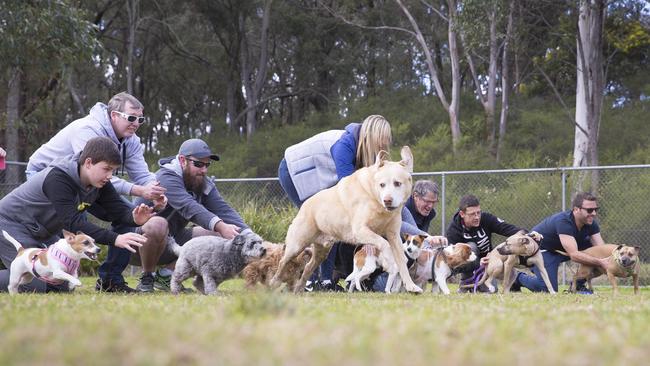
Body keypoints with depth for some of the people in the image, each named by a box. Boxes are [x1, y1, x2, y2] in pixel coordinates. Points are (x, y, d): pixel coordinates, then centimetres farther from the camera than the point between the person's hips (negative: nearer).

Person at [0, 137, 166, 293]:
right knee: (35, 285, -24)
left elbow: (118, 209, -9)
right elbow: (73, 222, -38)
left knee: (60, 287, 4)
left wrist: (135, 218, -34)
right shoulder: (58, 178, -33)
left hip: (42, 233, 9)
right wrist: (115, 239, -46)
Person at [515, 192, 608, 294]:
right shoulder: (563, 221, -35)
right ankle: (519, 278, 7)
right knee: (549, 289, -22)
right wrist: (600, 262, -49)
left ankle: (578, 285, -2)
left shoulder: (591, 223, -12)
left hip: (560, 250, 7)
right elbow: (574, 255, -42)